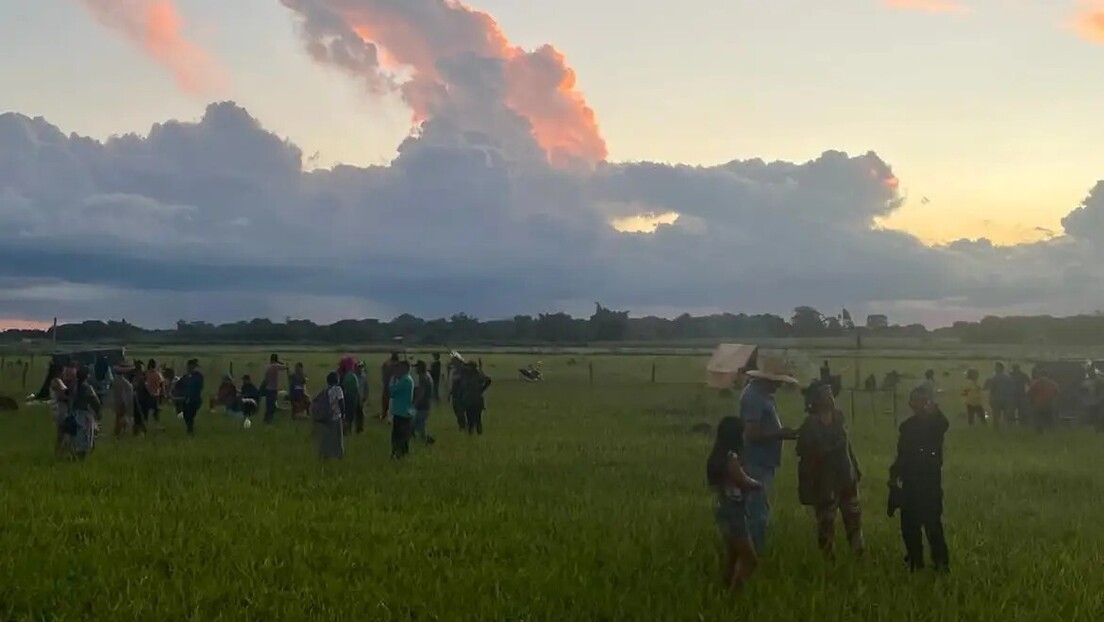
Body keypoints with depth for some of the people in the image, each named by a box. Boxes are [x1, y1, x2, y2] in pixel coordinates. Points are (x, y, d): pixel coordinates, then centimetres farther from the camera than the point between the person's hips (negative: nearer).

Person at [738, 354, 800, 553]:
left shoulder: (762, 394, 12)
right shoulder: (754, 397, -19)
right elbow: (752, 434, -24)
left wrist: (780, 432, 6)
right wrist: (780, 435, -17)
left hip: (762, 463, 11)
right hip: (756, 464, -11)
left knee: (759, 513, 18)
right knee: (758, 514, -6)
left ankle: (756, 554, 27)